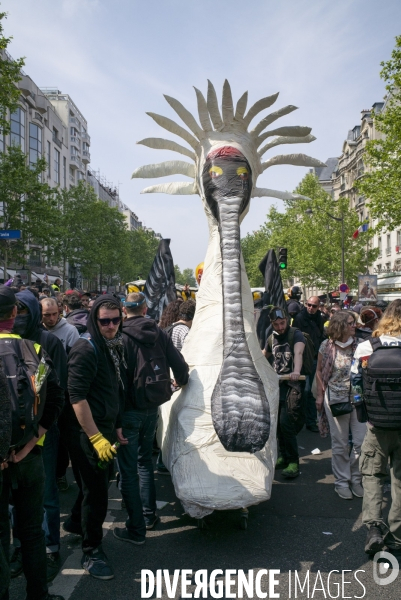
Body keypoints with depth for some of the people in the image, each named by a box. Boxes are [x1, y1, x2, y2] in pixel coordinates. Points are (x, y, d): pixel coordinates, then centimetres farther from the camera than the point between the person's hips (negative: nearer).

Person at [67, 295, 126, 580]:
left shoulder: (114, 346, 7)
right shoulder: (86, 349, -19)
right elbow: (77, 396, -23)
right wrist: (96, 437, -22)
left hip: (106, 429, 8)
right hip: (88, 433, -8)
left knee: (100, 481, 23)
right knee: (97, 492, 2)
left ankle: (77, 522, 47)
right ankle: (91, 552, 21)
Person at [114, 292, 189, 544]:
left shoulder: (120, 337, -14)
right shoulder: (160, 334, -1)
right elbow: (181, 367, -1)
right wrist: (180, 382, 23)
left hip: (128, 410, -5)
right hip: (152, 408, 5)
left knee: (129, 469, 5)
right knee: (145, 461, 23)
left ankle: (136, 529, 13)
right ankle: (149, 515, 32)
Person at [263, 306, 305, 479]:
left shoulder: (296, 334, -10)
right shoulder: (271, 338, 10)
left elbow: (298, 353, -30)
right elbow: (264, 356, 29)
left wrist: (296, 371, -48)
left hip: (292, 385, -6)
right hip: (276, 384, 6)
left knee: (286, 422, -15)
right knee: (277, 423, 9)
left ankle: (293, 462, -3)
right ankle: (285, 456, 26)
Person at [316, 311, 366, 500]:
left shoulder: (358, 344, -1)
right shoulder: (326, 346, -4)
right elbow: (319, 371, 6)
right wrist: (320, 395, 4)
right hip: (336, 398, -2)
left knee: (362, 440, 1)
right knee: (340, 443, 6)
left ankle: (355, 478, 23)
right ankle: (341, 481, 23)